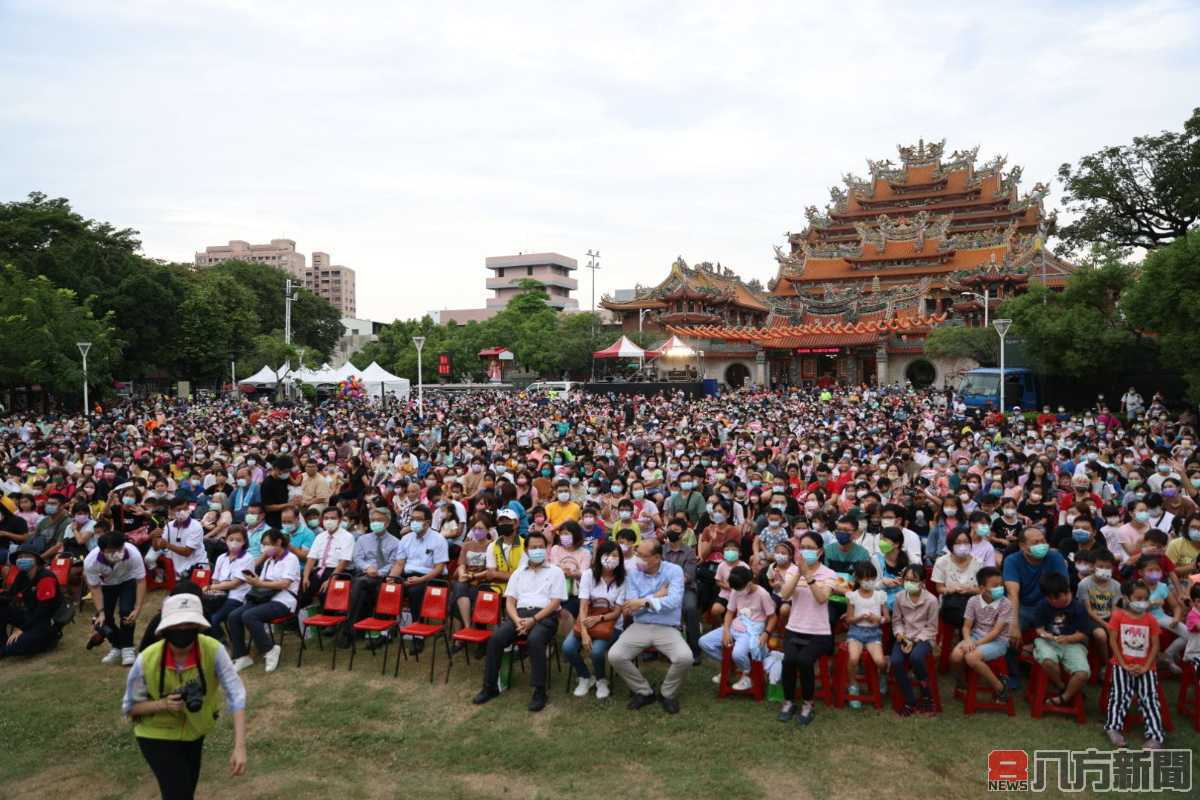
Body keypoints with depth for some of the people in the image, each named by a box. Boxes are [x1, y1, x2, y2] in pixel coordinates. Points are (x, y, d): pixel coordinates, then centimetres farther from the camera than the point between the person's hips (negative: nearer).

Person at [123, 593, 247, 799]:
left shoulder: (213, 650, -28)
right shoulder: (146, 661, -28)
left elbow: (235, 695, -30)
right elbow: (130, 707, -12)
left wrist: (239, 747, -38)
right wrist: (163, 704, -32)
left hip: (194, 732, 3)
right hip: (157, 736, -2)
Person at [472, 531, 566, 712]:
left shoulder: (555, 572, 8)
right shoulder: (518, 573, 20)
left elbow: (555, 602, -2)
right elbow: (510, 601, 12)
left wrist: (533, 620, -14)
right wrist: (517, 620, -10)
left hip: (545, 616, -4)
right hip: (520, 614, 4)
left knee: (535, 640, -36)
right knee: (495, 638, -23)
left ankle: (539, 691, -25)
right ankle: (490, 687, -9)